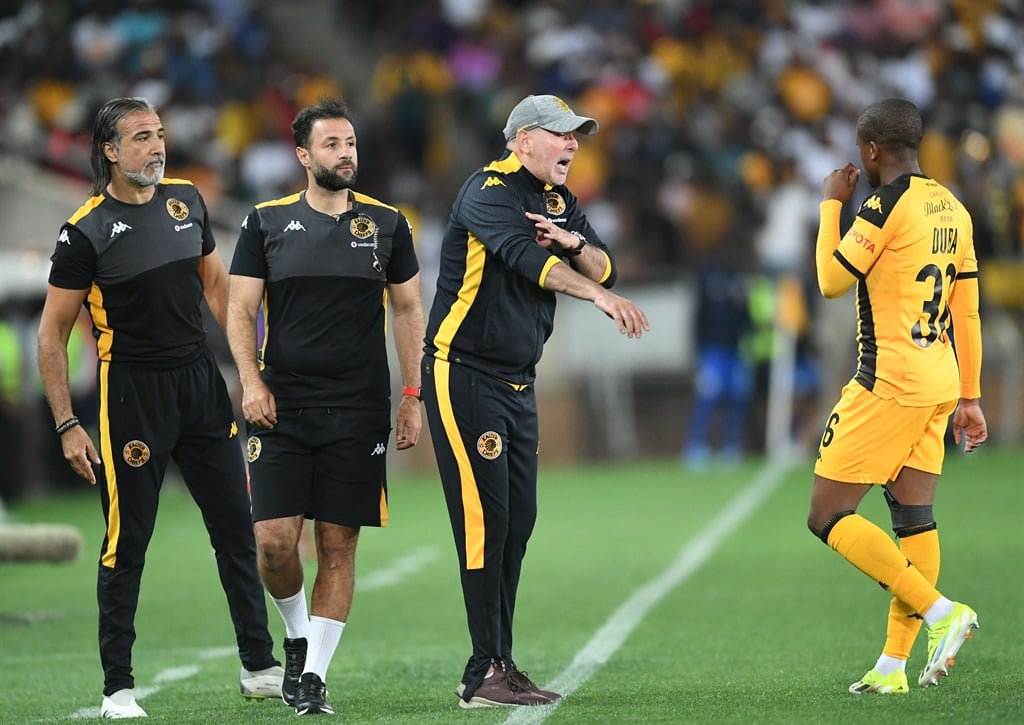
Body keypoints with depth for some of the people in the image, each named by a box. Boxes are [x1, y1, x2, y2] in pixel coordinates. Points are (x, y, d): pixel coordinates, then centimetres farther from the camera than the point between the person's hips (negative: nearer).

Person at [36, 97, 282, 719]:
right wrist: (67, 425, -10)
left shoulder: (186, 200, 6)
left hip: (200, 378, 5)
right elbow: (53, 332, -6)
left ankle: (260, 667, 20)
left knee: (236, 527, 9)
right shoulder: (87, 230, -10)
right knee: (128, 544, -2)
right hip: (132, 392, -5)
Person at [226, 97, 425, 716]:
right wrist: (251, 380, -10)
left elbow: (408, 311, 12)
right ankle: (297, 636, 20)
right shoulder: (267, 223, 5)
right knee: (275, 540, -9)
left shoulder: (387, 224, 8)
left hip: (358, 410, 1)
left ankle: (315, 676, 6)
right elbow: (241, 311, 6)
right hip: (283, 406, -1)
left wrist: (414, 396, 5)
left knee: (339, 545, -1)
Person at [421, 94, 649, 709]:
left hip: (517, 383, 9)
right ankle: (486, 675, -11)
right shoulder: (490, 191, -14)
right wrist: (601, 297, -41)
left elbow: (604, 270, 9)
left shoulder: (559, 201, 14)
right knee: (485, 520, -11)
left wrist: (574, 243, -13)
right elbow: (527, 257, -31)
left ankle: (499, 667, 13)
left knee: (518, 521, 8)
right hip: (464, 375, -9)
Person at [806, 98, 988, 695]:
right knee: (915, 519, 8)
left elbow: (832, 281, -6)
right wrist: (969, 396, 20)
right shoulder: (953, 209, 12)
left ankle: (940, 610, -14)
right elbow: (968, 311, 15)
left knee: (828, 516, -5)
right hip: (939, 383, 9)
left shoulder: (887, 204, -13)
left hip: (892, 382, -9)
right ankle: (894, 665, 8)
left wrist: (832, 205, 5)